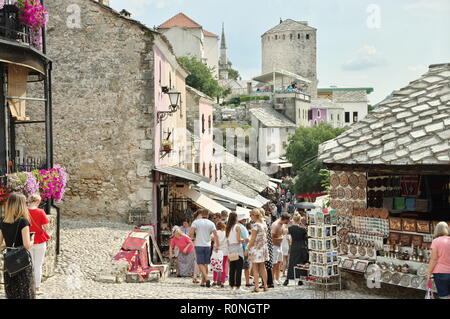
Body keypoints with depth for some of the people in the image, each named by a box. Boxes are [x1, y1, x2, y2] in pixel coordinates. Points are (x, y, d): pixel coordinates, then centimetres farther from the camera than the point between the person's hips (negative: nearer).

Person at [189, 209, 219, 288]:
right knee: (205, 264, 11)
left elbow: (191, 233, -12)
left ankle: (206, 279, -21)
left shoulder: (196, 222, -1)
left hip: (199, 245, -2)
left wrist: (192, 237, 10)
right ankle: (203, 282, 15)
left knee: (200, 264, -1)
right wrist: (217, 246, -2)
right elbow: (215, 235, -6)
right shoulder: (211, 223, 3)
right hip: (207, 246, 2)